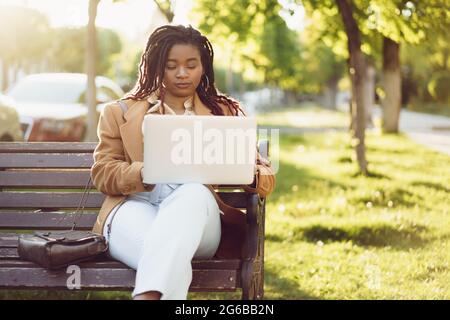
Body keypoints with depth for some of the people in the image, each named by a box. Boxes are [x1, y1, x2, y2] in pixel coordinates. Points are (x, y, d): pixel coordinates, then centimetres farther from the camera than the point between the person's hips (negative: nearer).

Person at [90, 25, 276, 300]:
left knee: (193, 192, -40)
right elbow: (102, 173, 10)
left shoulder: (224, 113, 19)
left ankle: (147, 295, -52)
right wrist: (143, 173, -13)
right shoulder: (121, 112, 18)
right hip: (135, 207, -1)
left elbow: (266, 175, 14)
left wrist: (249, 175, -13)